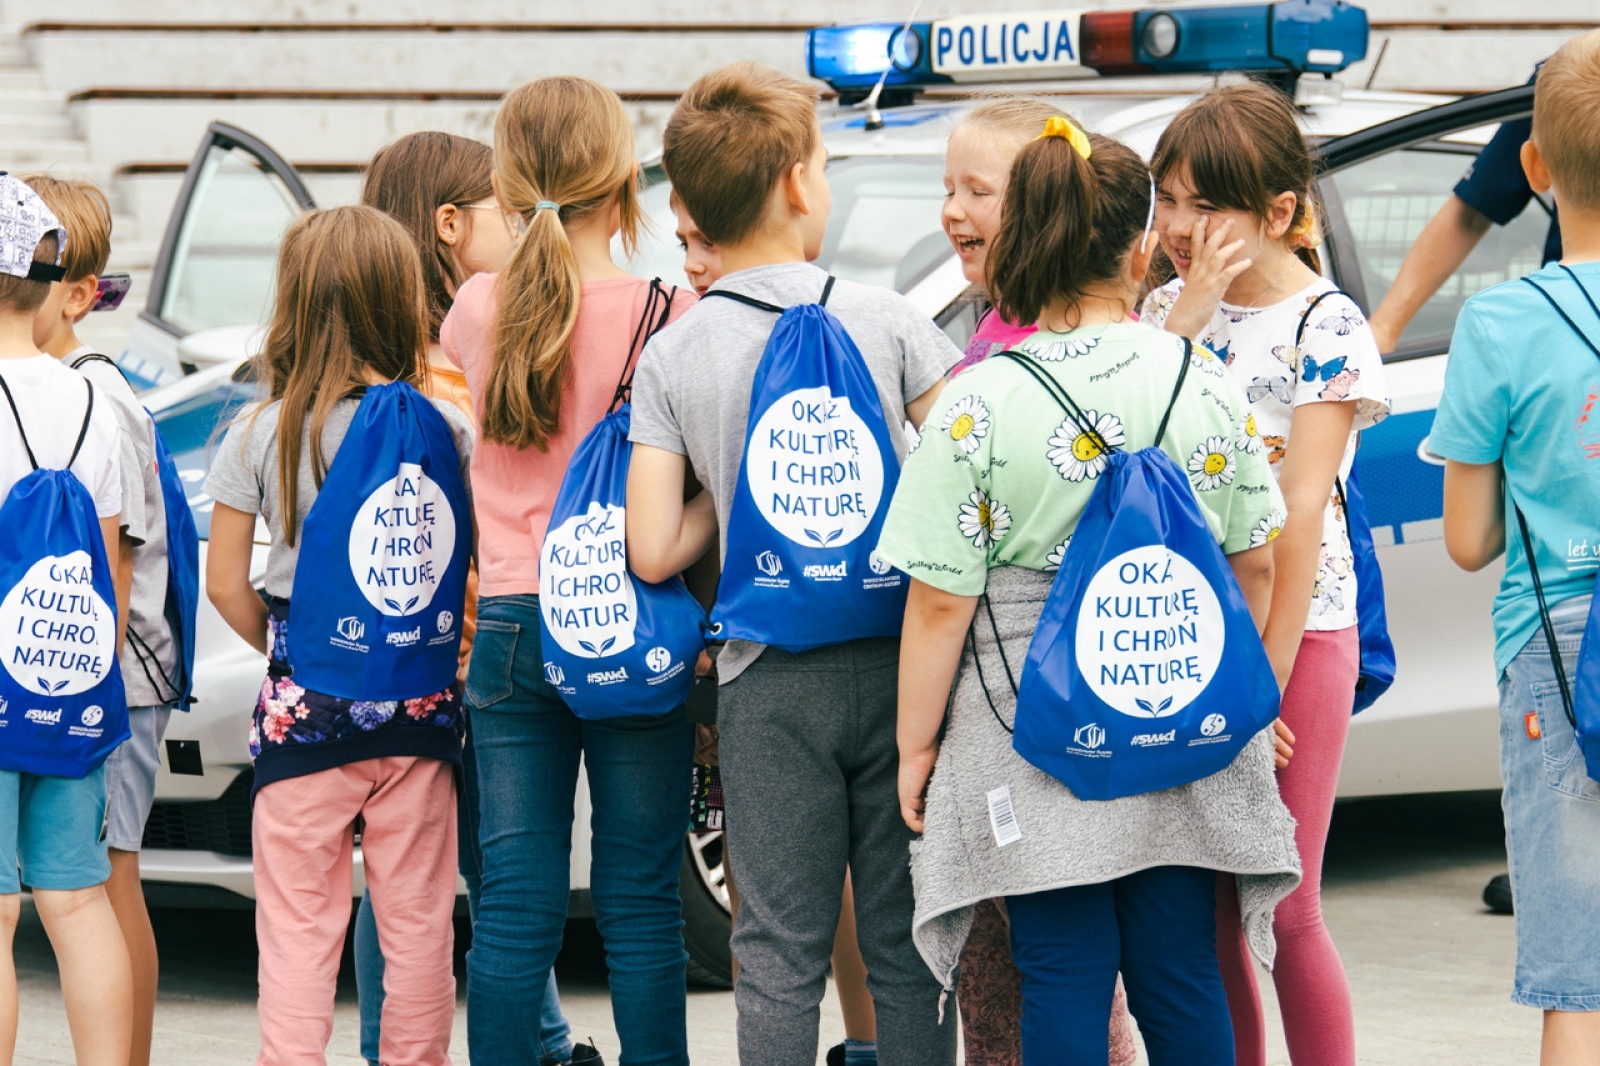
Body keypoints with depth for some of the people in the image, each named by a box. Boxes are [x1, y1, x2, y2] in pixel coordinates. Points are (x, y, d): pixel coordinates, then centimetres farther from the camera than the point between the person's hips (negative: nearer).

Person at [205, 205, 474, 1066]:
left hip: (304, 704, -1)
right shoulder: (447, 429, -3)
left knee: (297, 929, 2)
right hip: (420, 703, 1)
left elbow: (225, 586, -1)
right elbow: (479, 565, -1)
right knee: (417, 923, 9)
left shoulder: (260, 436, -4)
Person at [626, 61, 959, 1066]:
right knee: (906, 945, 5)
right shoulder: (885, 317, -2)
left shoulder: (672, 355, 0)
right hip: (894, 658, 0)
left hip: (770, 680, 0)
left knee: (781, 953, 4)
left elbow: (654, 553, -4)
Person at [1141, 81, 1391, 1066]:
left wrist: (1268, 679, -16)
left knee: (1283, 909, -3)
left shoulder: (1326, 328, -8)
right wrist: (1187, 312, -13)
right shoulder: (1173, 307, 8)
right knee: (1202, 910, 6)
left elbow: (1304, 512, -13)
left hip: (1296, 630, -5)